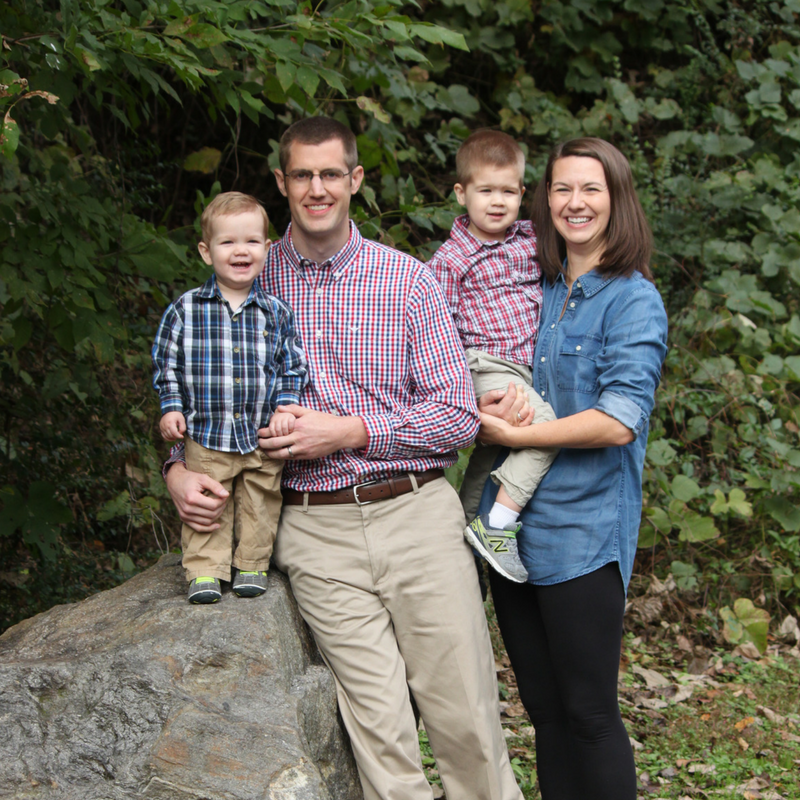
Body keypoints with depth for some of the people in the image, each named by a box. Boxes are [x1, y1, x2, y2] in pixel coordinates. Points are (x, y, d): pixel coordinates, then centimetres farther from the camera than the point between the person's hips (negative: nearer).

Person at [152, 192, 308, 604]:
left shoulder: (276, 313, 2)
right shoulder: (184, 310, -2)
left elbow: (292, 367, 9)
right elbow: (166, 364, 4)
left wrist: (285, 407, -3)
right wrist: (171, 407, -5)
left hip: (262, 436, 2)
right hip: (206, 435, -2)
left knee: (260, 504, 9)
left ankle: (252, 565, 23)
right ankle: (205, 570, 12)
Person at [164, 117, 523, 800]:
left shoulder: (408, 280, 3)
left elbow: (458, 414, -1)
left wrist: (349, 430, -11)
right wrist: (180, 468, -3)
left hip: (416, 514, 0)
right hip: (317, 531, 0)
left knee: (467, 719, 0)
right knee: (380, 730, -3)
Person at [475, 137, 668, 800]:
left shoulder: (633, 301, -8)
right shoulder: (538, 290, 12)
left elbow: (618, 422, -19)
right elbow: (490, 369, 22)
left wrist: (513, 434, -14)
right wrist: (486, 403, -2)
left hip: (583, 531, -7)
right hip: (514, 521, 7)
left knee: (588, 713, -1)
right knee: (543, 707, 14)